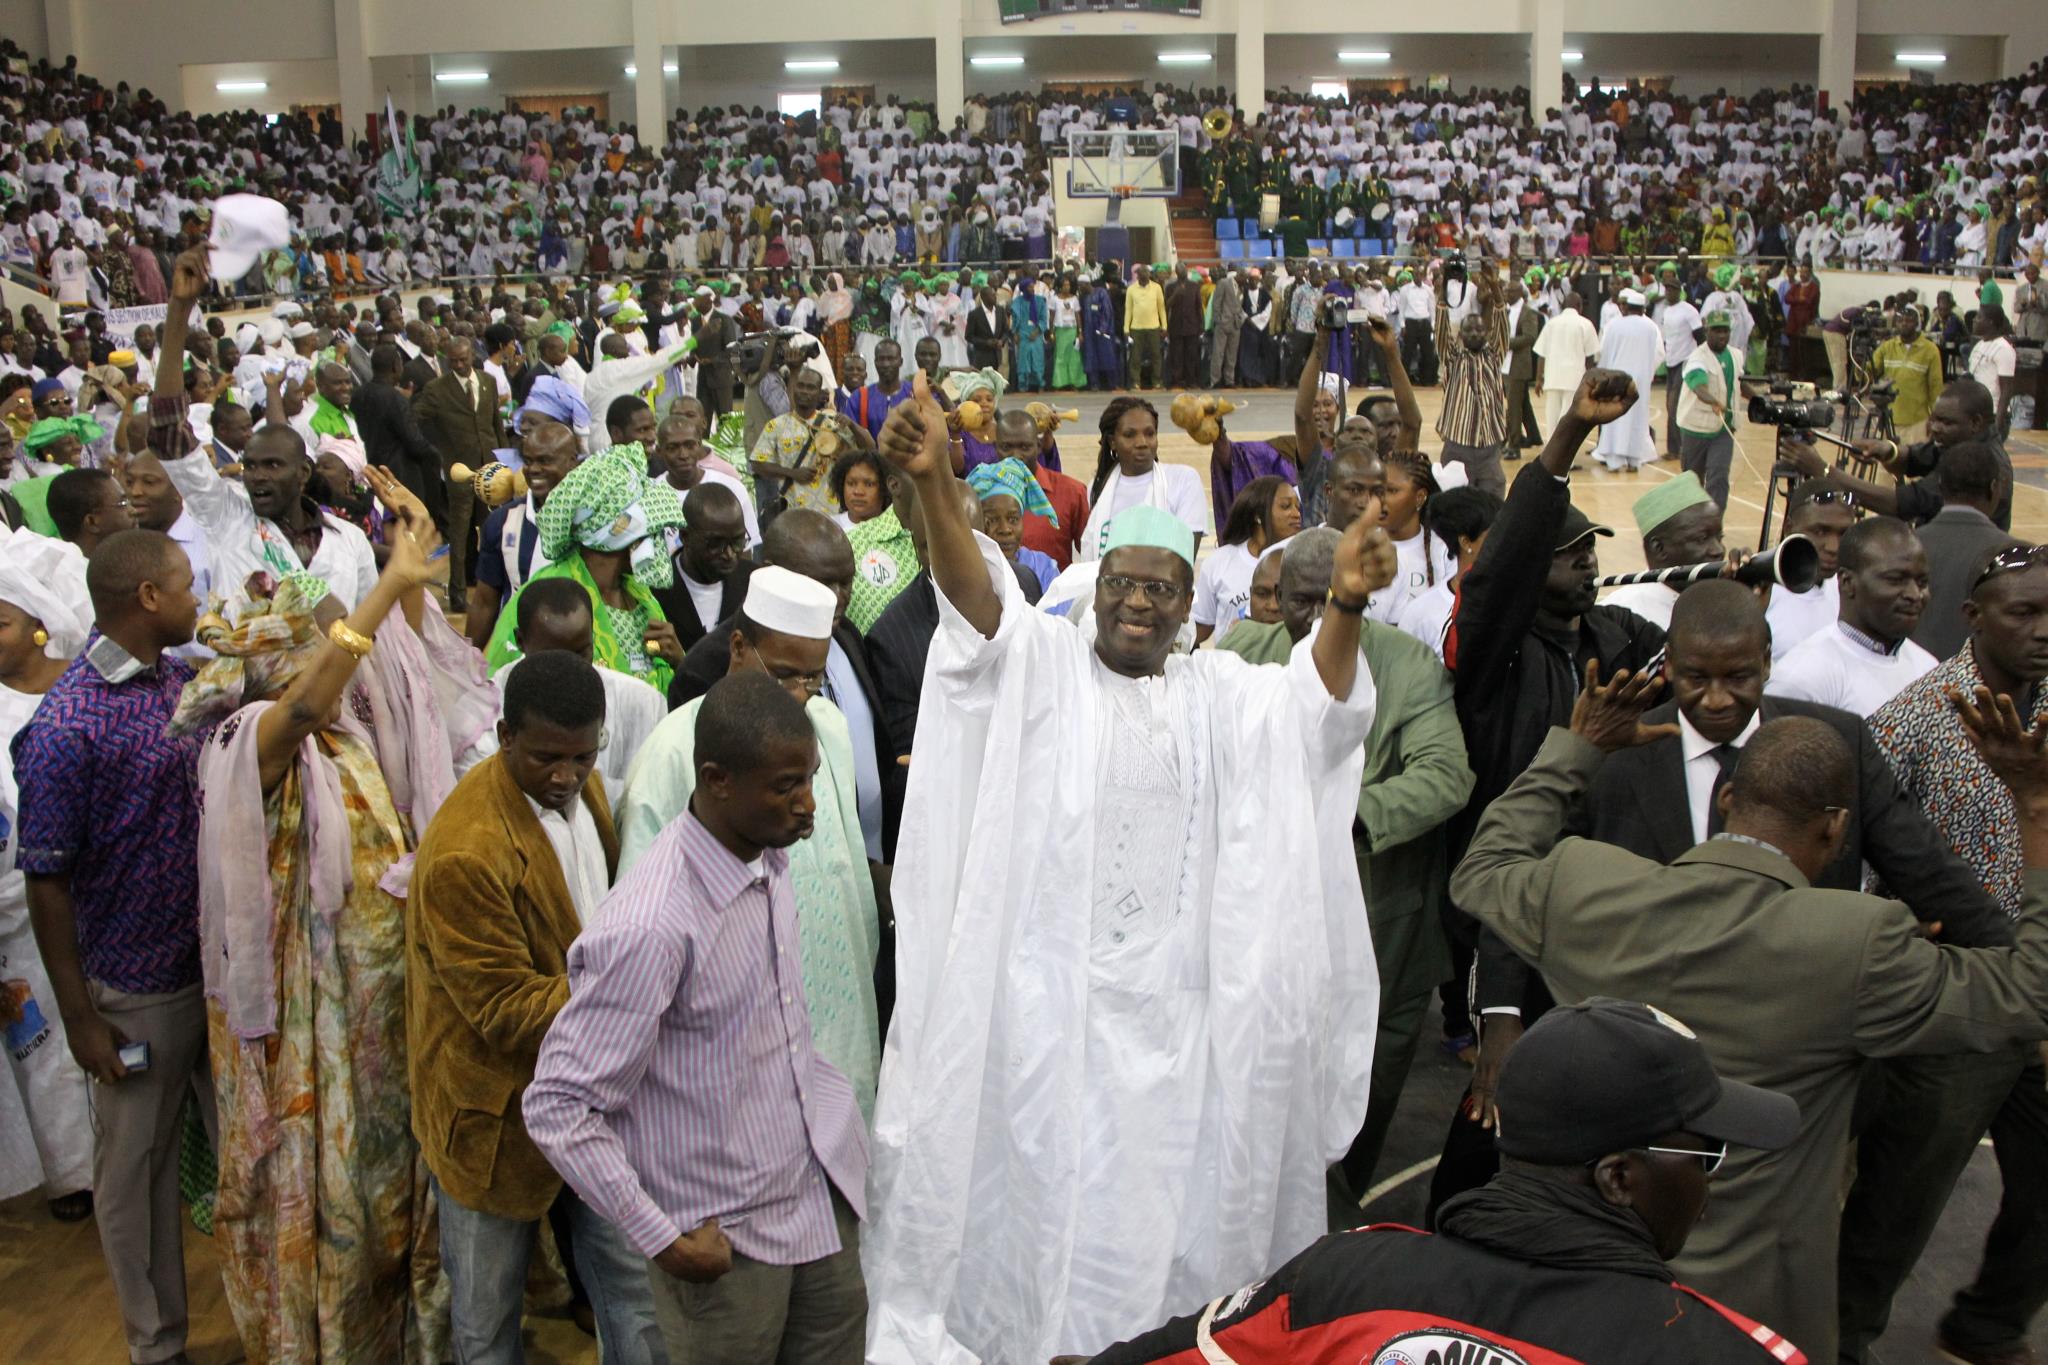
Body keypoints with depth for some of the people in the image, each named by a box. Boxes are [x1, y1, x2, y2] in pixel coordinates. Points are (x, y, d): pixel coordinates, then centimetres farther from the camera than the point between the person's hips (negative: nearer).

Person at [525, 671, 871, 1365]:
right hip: (726, 1242, -7)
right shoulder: (650, 929, -28)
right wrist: (661, 1238, -19)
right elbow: (557, 1106, -23)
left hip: (826, 1197, 7)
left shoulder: (771, 854, -1)